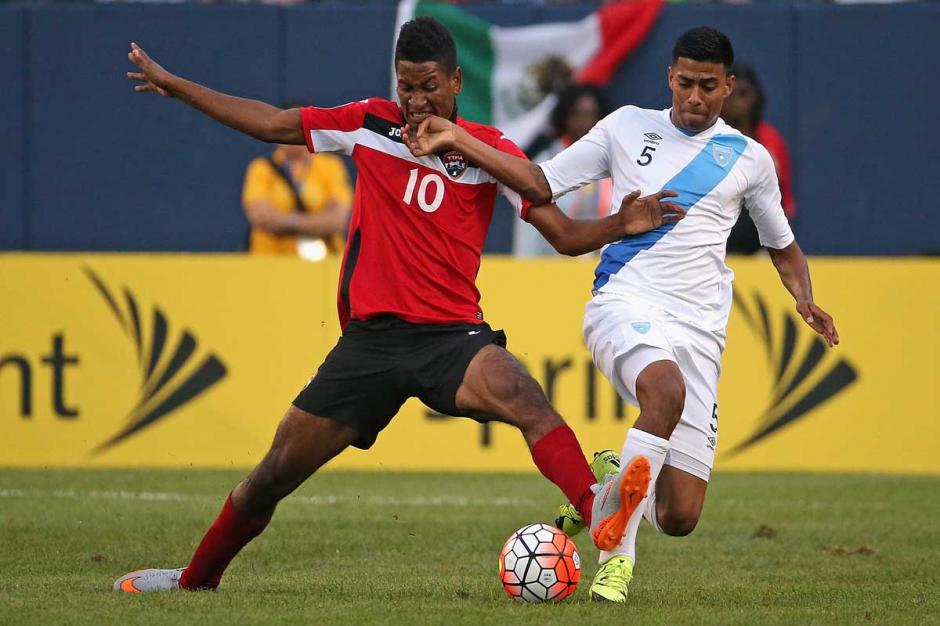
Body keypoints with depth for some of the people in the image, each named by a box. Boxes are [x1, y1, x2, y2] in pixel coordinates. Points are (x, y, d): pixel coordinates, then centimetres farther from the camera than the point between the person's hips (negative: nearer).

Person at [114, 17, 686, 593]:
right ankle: (196, 578, 28)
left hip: (451, 334, -2)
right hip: (369, 338, 2)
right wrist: (172, 85, 21)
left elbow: (565, 235, -2)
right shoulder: (370, 124, 6)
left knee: (524, 397, -35)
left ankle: (598, 512, -53)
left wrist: (621, 224, -22)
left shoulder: (489, 149, -1)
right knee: (276, 474, 7)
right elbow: (270, 123, 17)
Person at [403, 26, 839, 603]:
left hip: (699, 328, 2)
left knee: (680, 518, -7)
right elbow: (542, 185, 10)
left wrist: (805, 299, 3)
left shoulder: (749, 159, 13)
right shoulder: (629, 127, 11)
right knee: (666, 388, -40)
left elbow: (784, 247, 24)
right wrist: (458, 141, 0)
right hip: (625, 301, -2)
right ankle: (617, 555, -29)